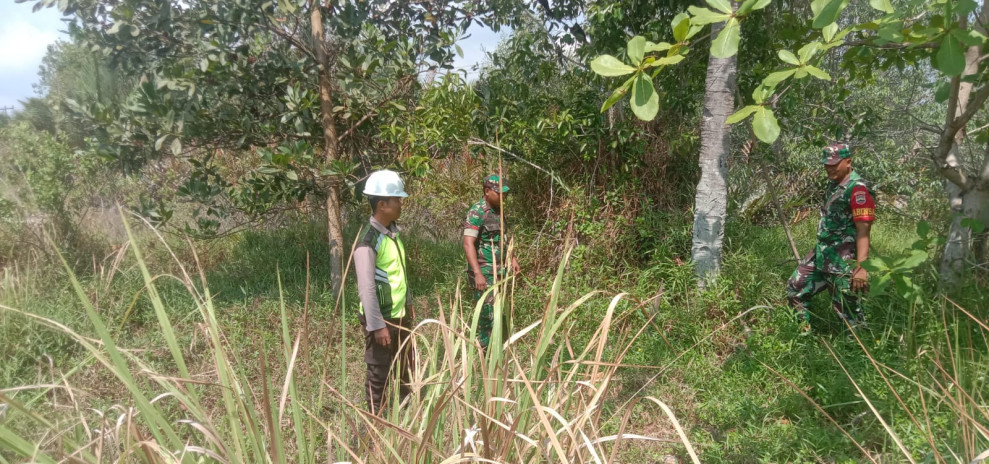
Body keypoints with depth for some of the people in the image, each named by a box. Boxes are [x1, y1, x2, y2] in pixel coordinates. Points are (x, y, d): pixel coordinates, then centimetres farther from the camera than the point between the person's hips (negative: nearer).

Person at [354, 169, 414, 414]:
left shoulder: (394, 230, 4)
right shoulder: (368, 241, -23)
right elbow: (366, 288, -23)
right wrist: (377, 325, -21)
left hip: (401, 313, 8)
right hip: (382, 318, -8)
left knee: (405, 365, 22)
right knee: (379, 372, 7)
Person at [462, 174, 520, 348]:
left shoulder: (498, 210, 11)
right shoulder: (477, 212, -15)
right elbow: (468, 244, -22)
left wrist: (512, 258, 18)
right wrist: (477, 274, -28)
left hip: (500, 270, 8)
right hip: (485, 272, -8)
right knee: (488, 314, -5)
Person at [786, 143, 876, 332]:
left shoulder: (858, 190, -18)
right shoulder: (834, 184, 11)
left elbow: (863, 232, -24)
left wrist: (861, 267, -30)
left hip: (842, 261, -10)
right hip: (821, 255, 10)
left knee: (847, 308, -2)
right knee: (794, 289, 16)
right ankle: (804, 332, 31)